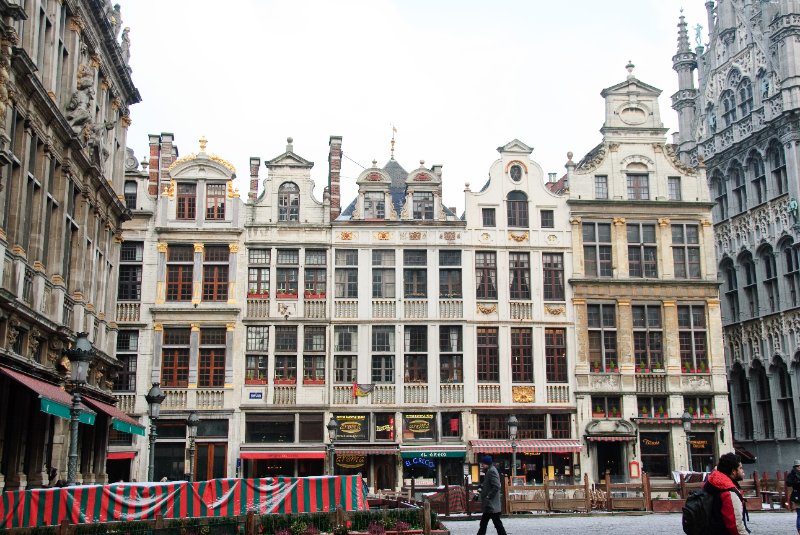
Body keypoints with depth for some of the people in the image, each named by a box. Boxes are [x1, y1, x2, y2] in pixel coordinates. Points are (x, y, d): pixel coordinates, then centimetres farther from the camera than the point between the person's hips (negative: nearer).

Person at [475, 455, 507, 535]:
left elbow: (496, 487, -24)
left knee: (497, 523, -5)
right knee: (483, 523, 15)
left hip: (492, 504, -11)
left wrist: (488, 497, -21)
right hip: (489, 505, 11)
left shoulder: (492, 471, -16)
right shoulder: (488, 471, 15)